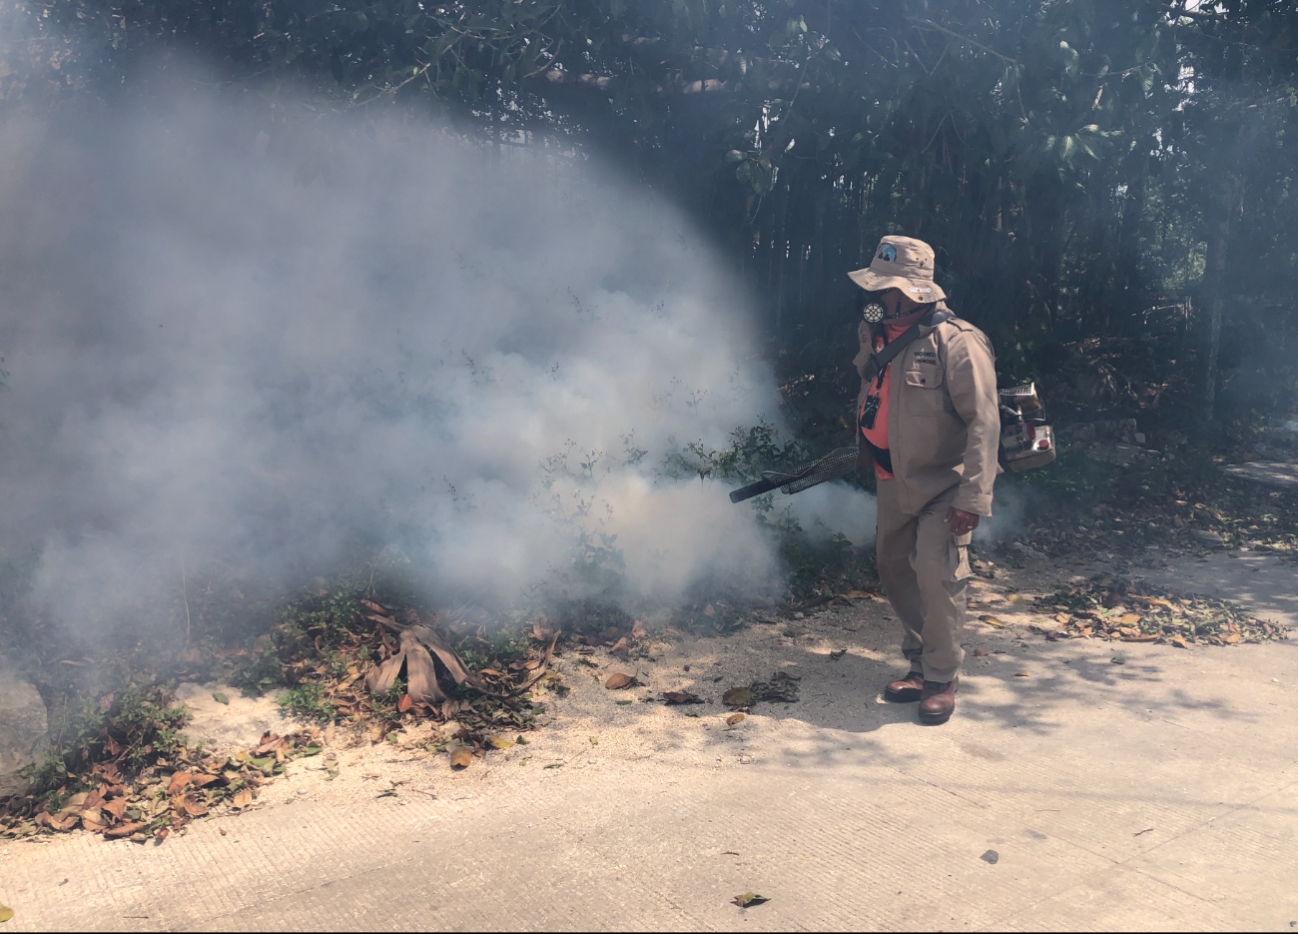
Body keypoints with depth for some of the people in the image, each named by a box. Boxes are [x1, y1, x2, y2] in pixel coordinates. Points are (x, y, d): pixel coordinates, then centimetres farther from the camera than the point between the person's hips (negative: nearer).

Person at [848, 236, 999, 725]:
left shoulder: (955, 342, -22)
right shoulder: (874, 334, 1)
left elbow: (983, 423, -24)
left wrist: (973, 498, -28)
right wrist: (862, 449, 21)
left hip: (943, 484, -8)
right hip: (894, 479, 8)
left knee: (936, 573, -15)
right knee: (894, 566, 14)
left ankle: (941, 679, 4)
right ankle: (920, 664, 30)